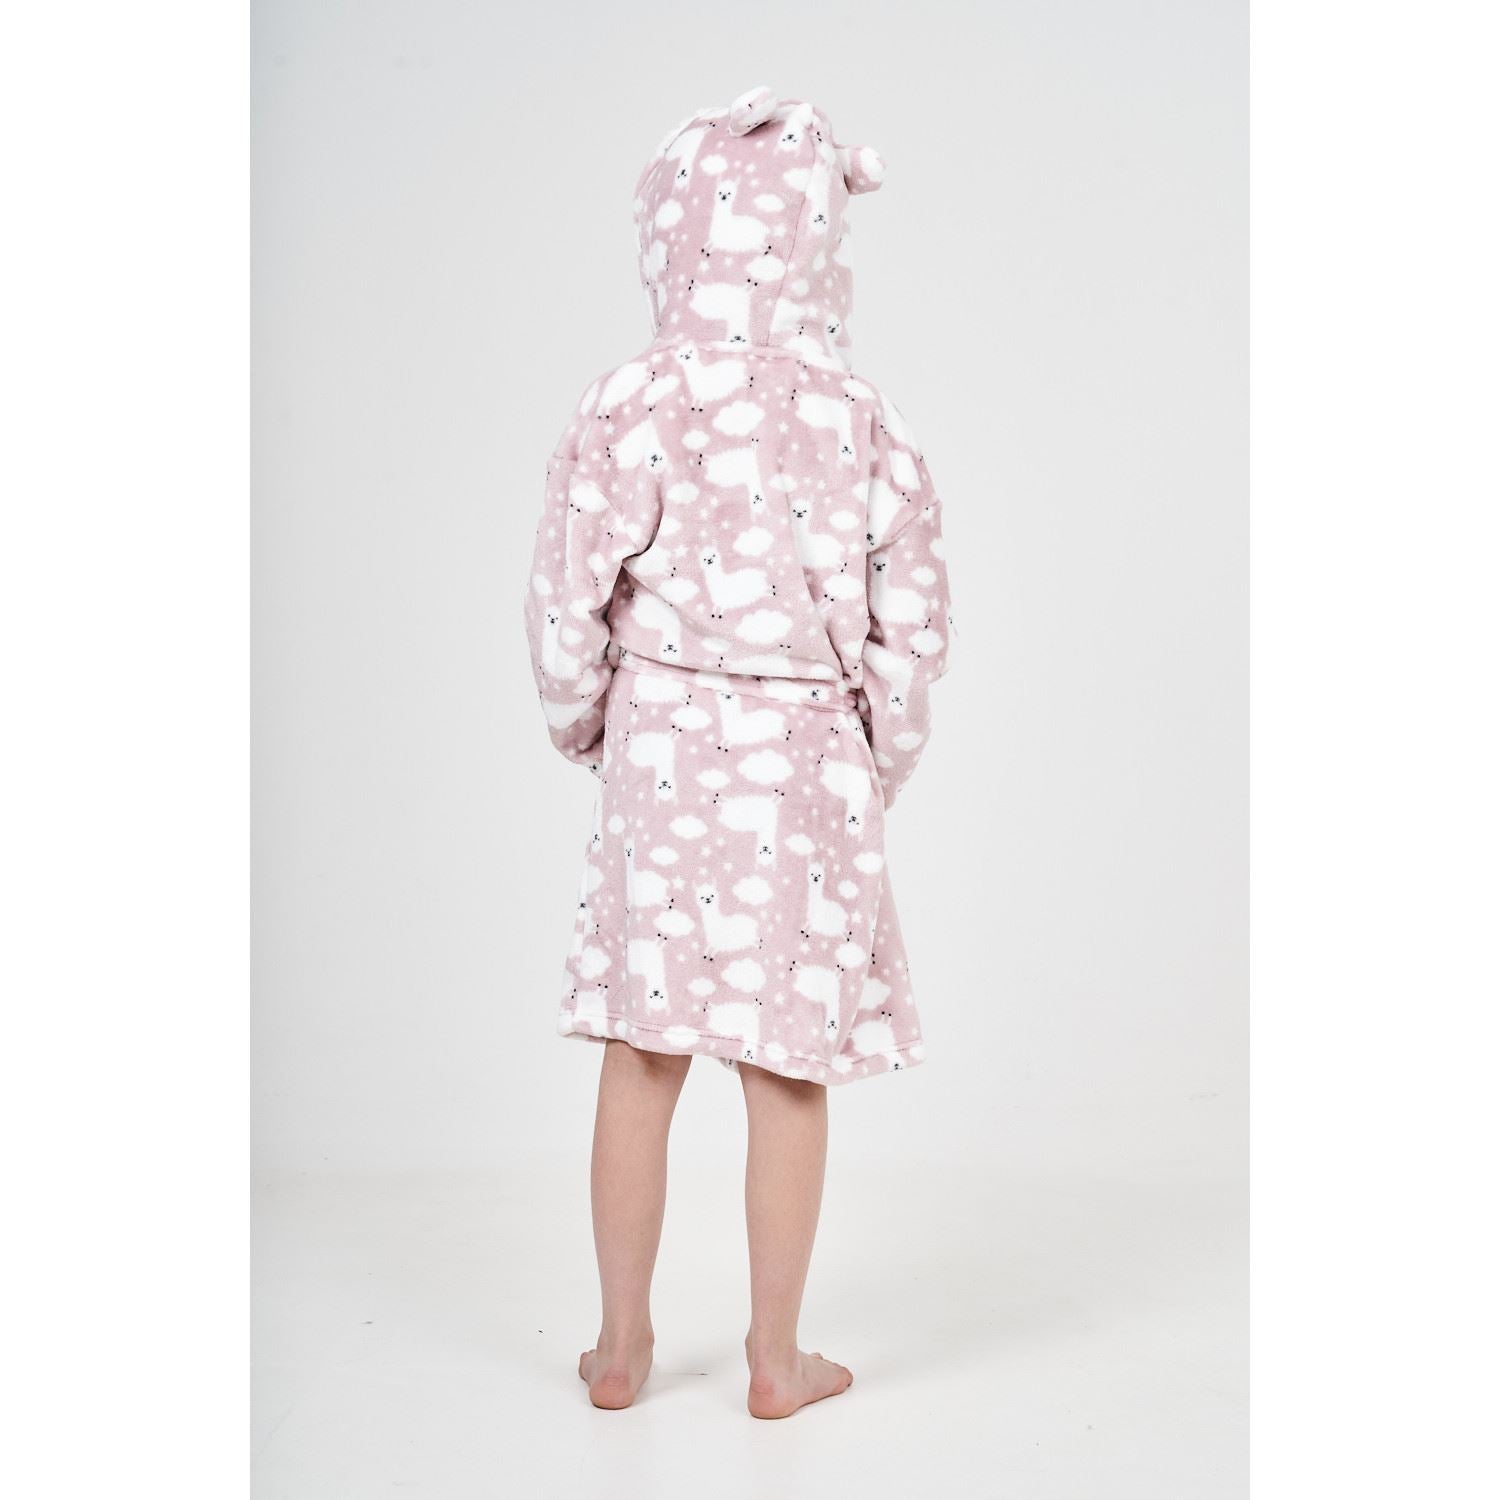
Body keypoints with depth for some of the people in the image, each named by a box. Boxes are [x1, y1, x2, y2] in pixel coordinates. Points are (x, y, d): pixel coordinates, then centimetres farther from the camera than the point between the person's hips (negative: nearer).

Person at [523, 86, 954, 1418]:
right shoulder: (863, 424, -5)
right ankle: (778, 1360, 23)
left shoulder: (626, 412, -8)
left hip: (662, 754, 0)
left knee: (641, 1063, 12)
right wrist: (879, 769, 12)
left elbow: (567, 608, -6)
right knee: (789, 1073, 10)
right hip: (809, 770, 0)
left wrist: (584, 726, 13)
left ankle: (622, 1345, 26)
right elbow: (913, 628, -3)